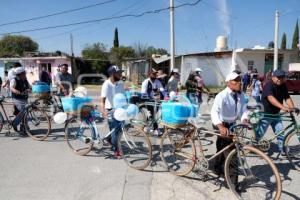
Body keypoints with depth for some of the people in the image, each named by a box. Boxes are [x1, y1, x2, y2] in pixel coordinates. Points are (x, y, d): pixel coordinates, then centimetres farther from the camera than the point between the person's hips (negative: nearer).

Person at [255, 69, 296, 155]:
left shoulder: (283, 86, 1)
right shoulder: (268, 85, -23)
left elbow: (287, 98, -3)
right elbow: (270, 98, -39)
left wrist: (293, 108, -20)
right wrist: (283, 107, -49)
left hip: (276, 114, 7)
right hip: (266, 113, -6)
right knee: (259, 133, 3)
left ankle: (282, 149, 17)